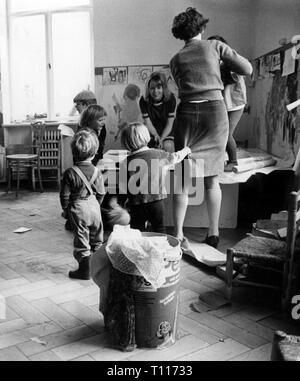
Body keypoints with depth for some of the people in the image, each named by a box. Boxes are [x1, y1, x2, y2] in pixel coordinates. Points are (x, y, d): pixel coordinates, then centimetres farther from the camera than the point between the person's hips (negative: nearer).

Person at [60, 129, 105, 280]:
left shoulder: (70, 173, -13)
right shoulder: (96, 171, -3)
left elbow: (65, 195, -10)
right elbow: (101, 193, 3)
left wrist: (65, 209, 4)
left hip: (78, 208, -4)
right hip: (94, 207, 4)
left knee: (81, 239, 4)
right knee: (97, 238, 17)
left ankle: (85, 269, 8)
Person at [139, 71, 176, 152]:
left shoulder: (171, 98, -17)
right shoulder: (143, 101, -15)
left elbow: (169, 124, -14)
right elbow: (148, 123, -13)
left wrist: (161, 139, -27)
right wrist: (156, 136, -31)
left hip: (166, 131, -1)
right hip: (151, 131, 1)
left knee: (168, 146, -28)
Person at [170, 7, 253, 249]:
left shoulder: (176, 60, 12)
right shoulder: (214, 46, 6)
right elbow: (247, 69, 5)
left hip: (187, 112, 1)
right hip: (215, 111, -1)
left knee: (184, 180, 6)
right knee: (212, 180, 10)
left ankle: (178, 235, 1)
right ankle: (213, 233, 16)